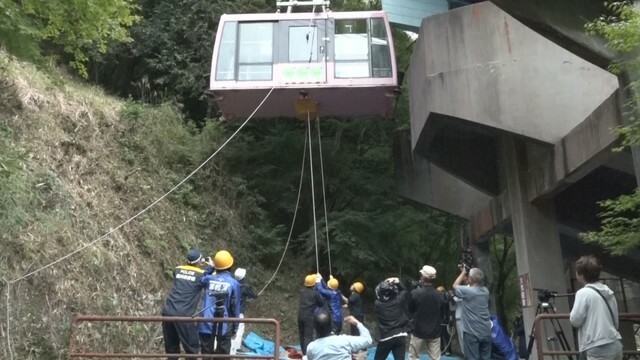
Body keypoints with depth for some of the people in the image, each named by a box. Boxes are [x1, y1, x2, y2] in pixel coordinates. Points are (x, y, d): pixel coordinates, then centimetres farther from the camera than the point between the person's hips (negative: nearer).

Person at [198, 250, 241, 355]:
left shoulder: (208, 279, -1)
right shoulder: (234, 283, -6)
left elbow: (201, 279, 25)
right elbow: (235, 307, -2)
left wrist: (210, 267, 27)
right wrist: (234, 328, 6)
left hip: (206, 325, 2)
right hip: (224, 326, -2)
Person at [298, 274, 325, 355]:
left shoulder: (302, 292, 7)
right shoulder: (315, 293, -9)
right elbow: (322, 304, 2)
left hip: (300, 316, 6)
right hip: (309, 317, -6)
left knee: (301, 335, 16)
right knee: (308, 336, -6)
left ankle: (304, 352, 27)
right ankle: (306, 354, -15)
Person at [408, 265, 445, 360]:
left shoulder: (415, 293, -16)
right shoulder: (439, 295, -8)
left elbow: (410, 310, -2)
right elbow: (442, 313, 5)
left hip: (418, 331, -2)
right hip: (434, 332, 2)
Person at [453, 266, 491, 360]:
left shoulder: (468, 291, -17)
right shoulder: (485, 291, 2)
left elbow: (455, 286, 3)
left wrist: (463, 273, 11)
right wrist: (466, 275, 18)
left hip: (472, 332, -6)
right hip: (486, 332, 6)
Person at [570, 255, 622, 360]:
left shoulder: (583, 293, -11)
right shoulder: (608, 292, 11)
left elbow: (575, 320, -9)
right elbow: (615, 321, 16)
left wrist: (572, 315, 10)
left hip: (599, 349, -7)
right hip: (615, 345, 8)